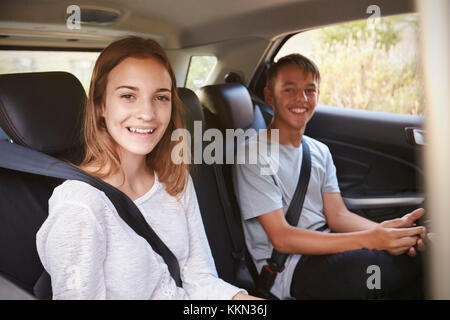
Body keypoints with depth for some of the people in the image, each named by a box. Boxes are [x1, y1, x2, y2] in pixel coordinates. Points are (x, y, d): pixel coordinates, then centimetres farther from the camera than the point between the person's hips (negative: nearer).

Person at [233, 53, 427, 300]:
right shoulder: (254, 157, -11)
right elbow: (281, 238, -17)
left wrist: (386, 229, -15)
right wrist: (368, 240, -25)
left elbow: (338, 215, 7)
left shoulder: (320, 152, 13)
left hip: (325, 248, 7)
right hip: (288, 270, -7)